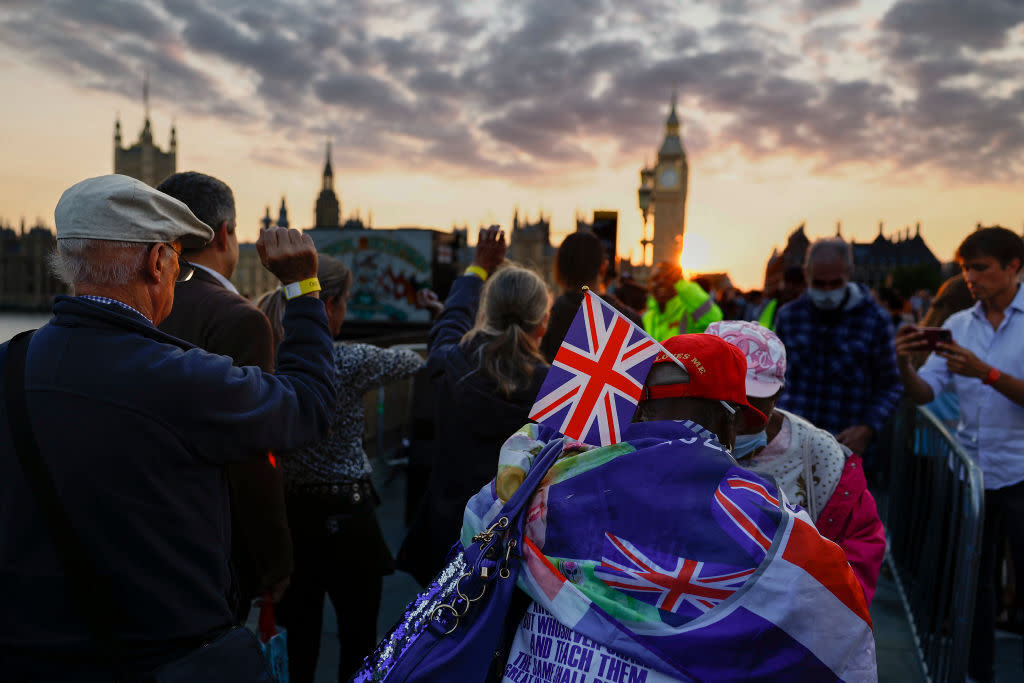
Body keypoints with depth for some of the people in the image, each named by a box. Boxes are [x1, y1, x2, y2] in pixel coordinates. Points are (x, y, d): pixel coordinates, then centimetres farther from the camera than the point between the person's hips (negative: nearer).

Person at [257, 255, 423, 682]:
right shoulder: (351, 362, -18)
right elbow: (414, 360, -2)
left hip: (290, 514, 5)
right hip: (345, 518, -5)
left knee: (299, 633, 17)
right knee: (358, 636, 12)